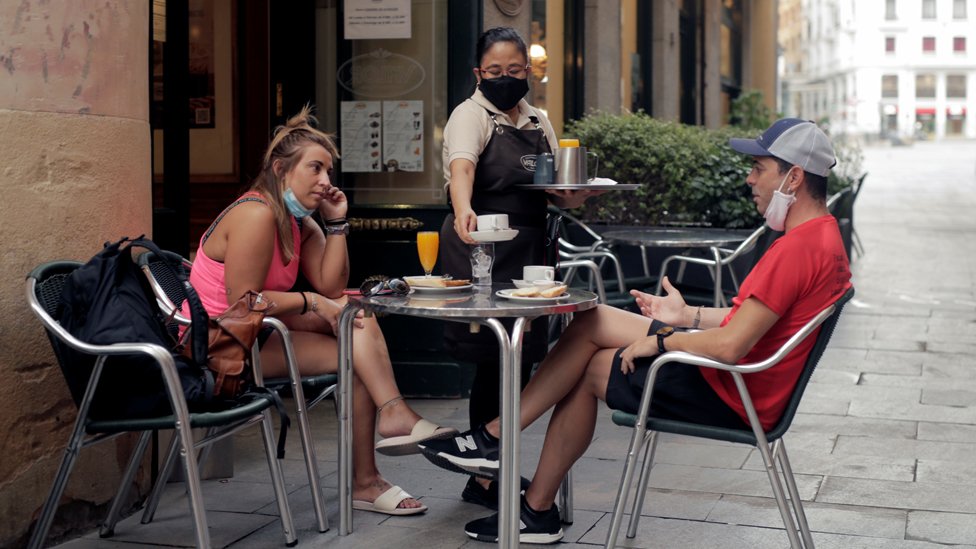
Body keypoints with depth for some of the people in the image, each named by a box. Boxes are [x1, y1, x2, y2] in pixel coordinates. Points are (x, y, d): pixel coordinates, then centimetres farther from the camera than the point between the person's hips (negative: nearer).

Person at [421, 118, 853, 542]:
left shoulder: (798, 249, -24)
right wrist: (688, 316, 15)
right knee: (590, 322, 8)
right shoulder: (824, 235, 10)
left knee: (589, 366, 2)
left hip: (731, 397, -10)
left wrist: (661, 340, -13)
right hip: (742, 381, 10)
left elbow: (731, 345, -29)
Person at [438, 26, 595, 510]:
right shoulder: (471, 115, -6)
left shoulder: (539, 123, 14)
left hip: (528, 250, 7)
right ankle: (484, 480, 5)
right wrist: (464, 211, -47)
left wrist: (573, 196, -8)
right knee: (495, 361, -7)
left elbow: (555, 191, 17)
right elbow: (462, 166, -27)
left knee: (519, 360, 10)